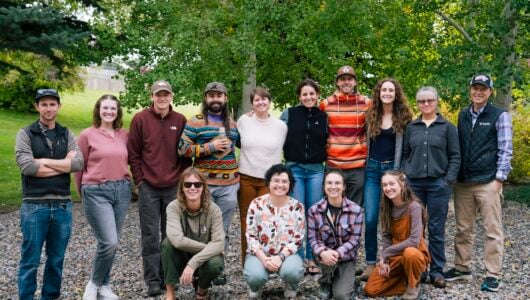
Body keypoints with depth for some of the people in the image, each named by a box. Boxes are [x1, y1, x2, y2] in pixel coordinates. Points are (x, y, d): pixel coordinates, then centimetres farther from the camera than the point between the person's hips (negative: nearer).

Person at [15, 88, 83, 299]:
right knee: (30, 261, 3)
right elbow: (26, 166, -14)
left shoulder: (66, 135, 10)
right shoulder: (25, 134, 1)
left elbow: (78, 163, -6)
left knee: (56, 260, 11)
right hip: (34, 206, -3)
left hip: (63, 206, 3)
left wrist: (43, 161, -10)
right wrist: (63, 165, -9)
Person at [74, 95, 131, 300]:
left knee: (113, 242, 10)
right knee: (109, 242, -12)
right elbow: (78, 166, 3)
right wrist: (84, 192, 10)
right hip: (97, 192, -4)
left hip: (122, 190, 5)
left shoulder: (124, 135, 6)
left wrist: (123, 183, 12)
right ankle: (94, 283, 12)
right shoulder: (87, 135, -4)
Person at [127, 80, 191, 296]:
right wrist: (140, 180, -4)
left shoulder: (181, 121, 4)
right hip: (148, 187, -2)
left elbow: (186, 154, 9)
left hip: (174, 187, 2)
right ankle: (152, 280, 8)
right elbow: (133, 153, -1)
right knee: (150, 235, 1)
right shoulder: (140, 119, -2)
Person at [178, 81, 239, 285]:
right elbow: (182, 149, -9)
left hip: (229, 184, 4)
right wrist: (209, 147, -15)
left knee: (222, 229, 9)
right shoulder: (195, 122, -1)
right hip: (203, 184, -4)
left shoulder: (233, 124, 14)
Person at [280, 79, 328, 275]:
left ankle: (312, 259, 13)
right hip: (294, 169, -1)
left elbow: (328, 143, 15)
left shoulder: (324, 117, 7)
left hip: (316, 170, 2)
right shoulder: (288, 114, 2)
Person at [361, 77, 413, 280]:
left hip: (393, 167, -1)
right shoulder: (371, 116, 7)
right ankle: (370, 263, 4)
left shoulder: (403, 117, 1)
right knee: (370, 218, -5)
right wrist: (365, 165, 6)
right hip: (372, 168, 2)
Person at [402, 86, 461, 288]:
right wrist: (403, 178, 2)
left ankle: (437, 271, 11)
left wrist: (448, 181, -8)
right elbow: (405, 155, 12)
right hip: (413, 183, 2)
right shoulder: (411, 127, 10)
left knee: (436, 228, 2)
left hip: (438, 183, -2)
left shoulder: (447, 127, 3)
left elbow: (455, 156, 1)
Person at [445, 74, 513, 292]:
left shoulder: (500, 116, -2)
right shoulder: (462, 115, 13)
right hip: (463, 182, 5)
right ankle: (462, 268, 23)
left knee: (492, 230, 0)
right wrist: (454, 174, 11)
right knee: (463, 229, 11)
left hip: (488, 182, -5)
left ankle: (493, 275, 7)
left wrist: (499, 179, -10)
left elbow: (505, 150, -4)